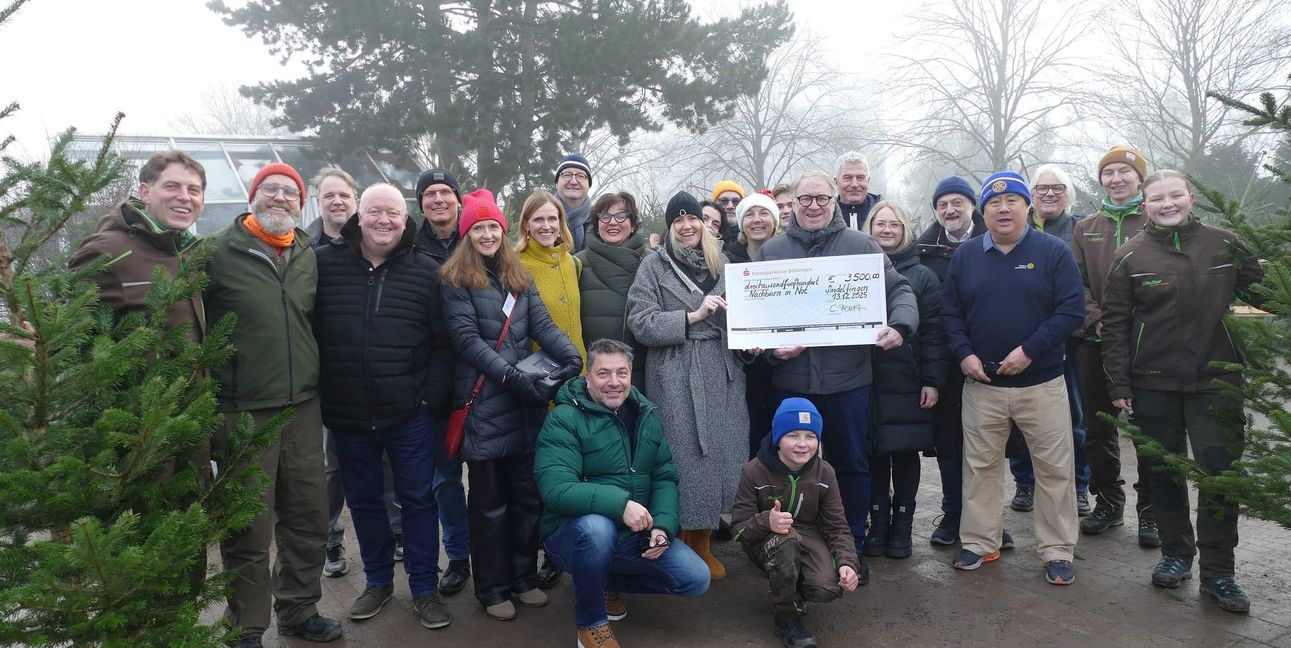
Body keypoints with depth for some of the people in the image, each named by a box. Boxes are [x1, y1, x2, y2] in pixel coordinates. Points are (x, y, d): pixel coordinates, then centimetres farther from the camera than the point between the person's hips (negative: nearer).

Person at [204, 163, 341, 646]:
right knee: (249, 528, 4)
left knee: (309, 517, 12)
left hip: (303, 408, 5)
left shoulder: (308, 257, 11)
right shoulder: (220, 252, -5)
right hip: (243, 411, -5)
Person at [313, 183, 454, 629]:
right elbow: (305, 332, 4)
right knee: (363, 501, 16)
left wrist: (432, 396, -8)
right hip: (347, 415, 2)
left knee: (418, 499, 7)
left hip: (409, 413, -2)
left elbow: (443, 342, -1)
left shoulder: (427, 272, -2)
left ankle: (425, 588, 22)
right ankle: (378, 581, 34)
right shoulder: (326, 266, 1)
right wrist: (319, 397, 0)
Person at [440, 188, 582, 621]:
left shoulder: (519, 276, 13)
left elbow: (542, 324, 3)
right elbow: (467, 339, -12)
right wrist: (510, 375, -23)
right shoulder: (455, 280, -3)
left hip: (526, 399, 5)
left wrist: (572, 357, -15)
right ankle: (492, 588, 20)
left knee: (527, 494, 11)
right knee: (490, 500, 6)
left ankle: (524, 578, 27)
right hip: (484, 402, -4)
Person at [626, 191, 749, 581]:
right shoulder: (654, 266, 1)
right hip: (675, 377, -4)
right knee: (684, 457, -2)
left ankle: (703, 544, 21)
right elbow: (641, 323, -8)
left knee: (719, 454, 6)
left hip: (722, 375, 4)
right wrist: (693, 315, -15)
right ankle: (680, 544, 14)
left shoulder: (721, 263, 13)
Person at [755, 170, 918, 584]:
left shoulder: (861, 246, 4)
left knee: (852, 464, 10)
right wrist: (769, 346, -12)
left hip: (847, 378, -1)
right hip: (791, 380, 1)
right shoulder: (771, 251, 7)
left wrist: (900, 325, -17)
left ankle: (852, 548, 27)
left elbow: (899, 291, 3)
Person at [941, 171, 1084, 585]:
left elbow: (1071, 310, -9)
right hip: (981, 383, 2)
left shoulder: (1053, 252, -3)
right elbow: (950, 312, 7)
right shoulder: (965, 256, 5)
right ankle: (980, 543, 24)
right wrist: (964, 354, -9)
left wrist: (1029, 350, -18)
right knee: (980, 466, 10)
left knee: (1055, 470, 5)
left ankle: (1058, 551, 19)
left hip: (1041, 383, -2)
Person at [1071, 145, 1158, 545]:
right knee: (1098, 427, 10)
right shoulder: (1085, 229, 13)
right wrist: (1096, 320, -10)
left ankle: (1150, 511, 15)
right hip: (1095, 343, 4)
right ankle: (1108, 503, 25)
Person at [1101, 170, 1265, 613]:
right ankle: (1176, 553, 28)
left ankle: (1217, 572, 11)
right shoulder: (1131, 257, 0)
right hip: (1153, 385, 0)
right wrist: (1119, 384, -4)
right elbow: (1114, 323, 0)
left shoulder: (1224, 245, 3)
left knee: (1220, 473, -1)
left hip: (1215, 381, 0)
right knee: (1164, 472, 10)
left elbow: (1264, 297, 12)